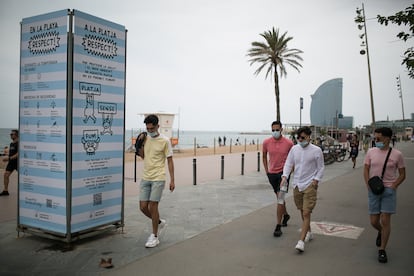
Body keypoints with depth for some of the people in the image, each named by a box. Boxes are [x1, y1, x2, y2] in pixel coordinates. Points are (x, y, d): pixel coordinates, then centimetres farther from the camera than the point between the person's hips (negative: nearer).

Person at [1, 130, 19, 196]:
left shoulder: (18, 143, -14)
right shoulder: (11, 143, 11)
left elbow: (18, 154, -22)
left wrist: (9, 158, -25)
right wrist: (6, 157, 7)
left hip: (17, 162, -8)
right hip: (11, 162, 8)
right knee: (6, 175, 0)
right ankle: (5, 190, 8)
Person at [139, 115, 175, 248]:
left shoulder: (165, 141, -8)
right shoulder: (145, 139, 8)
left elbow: (170, 161, -5)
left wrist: (172, 180, -8)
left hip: (158, 179, -6)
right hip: (145, 178, 6)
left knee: (153, 206, -4)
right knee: (143, 207, 4)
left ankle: (154, 237, 10)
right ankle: (159, 222, 31)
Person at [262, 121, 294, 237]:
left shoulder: (289, 143, -10)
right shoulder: (266, 142, -3)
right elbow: (264, 156, 13)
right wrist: (266, 170, 9)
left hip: (283, 173, -3)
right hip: (272, 174, 4)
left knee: (280, 198, -10)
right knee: (279, 197, 20)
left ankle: (278, 226, -4)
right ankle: (285, 215, 46)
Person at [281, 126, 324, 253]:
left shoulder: (316, 150, -5)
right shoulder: (294, 148, 4)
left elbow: (321, 168, 1)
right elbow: (288, 164, 4)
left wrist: (316, 180, -11)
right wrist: (284, 176, -10)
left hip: (310, 185, -5)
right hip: (297, 184, 5)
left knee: (306, 213, -11)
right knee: (302, 211, 17)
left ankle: (301, 241, -11)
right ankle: (309, 232, 37)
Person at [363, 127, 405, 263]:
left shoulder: (397, 154, -4)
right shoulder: (371, 152, 2)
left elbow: (402, 175, 2)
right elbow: (366, 170, 7)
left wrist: (393, 186, -11)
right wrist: (369, 186, -5)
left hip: (389, 190, -2)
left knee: (385, 220, -2)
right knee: (373, 221, 7)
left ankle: (382, 250, 13)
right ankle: (381, 232, 43)